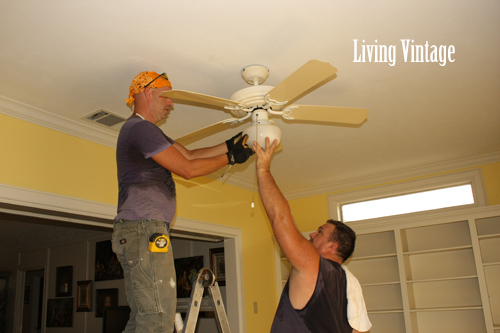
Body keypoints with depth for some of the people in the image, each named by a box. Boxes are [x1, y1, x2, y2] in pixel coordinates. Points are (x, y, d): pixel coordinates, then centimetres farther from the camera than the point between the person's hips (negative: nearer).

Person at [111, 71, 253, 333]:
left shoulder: (147, 131, 27)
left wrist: (231, 144, 15)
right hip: (144, 230, -11)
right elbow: (187, 169, -12)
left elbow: (190, 155, 22)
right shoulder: (140, 128, -8)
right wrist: (230, 157, -2)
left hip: (138, 232, 11)